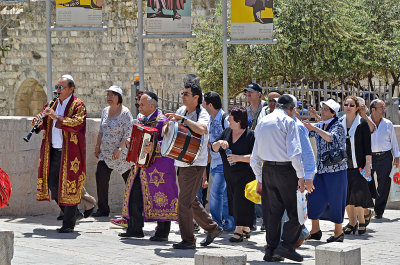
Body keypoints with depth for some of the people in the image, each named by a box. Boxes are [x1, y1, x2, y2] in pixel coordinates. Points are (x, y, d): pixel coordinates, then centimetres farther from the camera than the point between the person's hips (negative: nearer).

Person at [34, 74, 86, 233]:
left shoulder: (78, 106, -5)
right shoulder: (53, 105, 16)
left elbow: (78, 123, -22)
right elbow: (43, 124, 18)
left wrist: (56, 117, -26)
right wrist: (38, 121, -6)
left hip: (70, 152, -7)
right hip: (53, 151, 7)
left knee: (69, 186, -5)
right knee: (52, 182, 7)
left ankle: (69, 224, 0)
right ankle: (70, 212, 26)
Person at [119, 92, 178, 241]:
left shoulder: (161, 121, -12)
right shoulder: (143, 120, 16)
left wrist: (154, 147, -33)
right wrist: (130, 142, 11)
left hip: (157, 165, -9)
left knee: (159, 197, -6)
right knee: (135, 196, 8)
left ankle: (163, 233, -1)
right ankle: (135, 229, 16)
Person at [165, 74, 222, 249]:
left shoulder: (202, 114, -14)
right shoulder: (182, 110, 9)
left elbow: (201, 129, -36)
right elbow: (171, 124, 26)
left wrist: (182, 119, -31)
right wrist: (167, 126, 2)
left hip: (195, 164, -8)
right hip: (182, 162, 8)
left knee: (184, 201, -11)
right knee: (191, 201, 16)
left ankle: (188, 240, -4)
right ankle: (213, 228, 30)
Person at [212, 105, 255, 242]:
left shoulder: (250, 135, -13)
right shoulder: (227, 132, 7)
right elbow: (214, 148, 12)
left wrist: (239, 158, -25)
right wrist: (220, 143, -10)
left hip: (245, 174, -7)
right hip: (229, 174, 7)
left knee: (242, 200, -6)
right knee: (233, 200, 10)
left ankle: (239, 231, 2)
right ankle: (245, 229, 22)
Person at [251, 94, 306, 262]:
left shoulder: (262, 123, 15)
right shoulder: (288, 122, -5)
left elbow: (255, 157, 16)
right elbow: (294, 153, -15)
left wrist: (259, 179, 21)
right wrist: (301, 176, -10)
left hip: (267, 170, 6)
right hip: (285, 169, -6)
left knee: (272, 211, 10)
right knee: (295, 210, 1)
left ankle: (271, 250, 10)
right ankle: (287, 246, -9)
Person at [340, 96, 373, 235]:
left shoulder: (362, 123, -4)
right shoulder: (339, 123, 7)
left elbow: (367, 146, -5)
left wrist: (368, 165, -11)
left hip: (358, 165, -4)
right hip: (343, 165, 4)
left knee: (358, 193, -6)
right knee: (346, 195, 4)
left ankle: (361, 222, 11)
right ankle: (352, 223, 16)